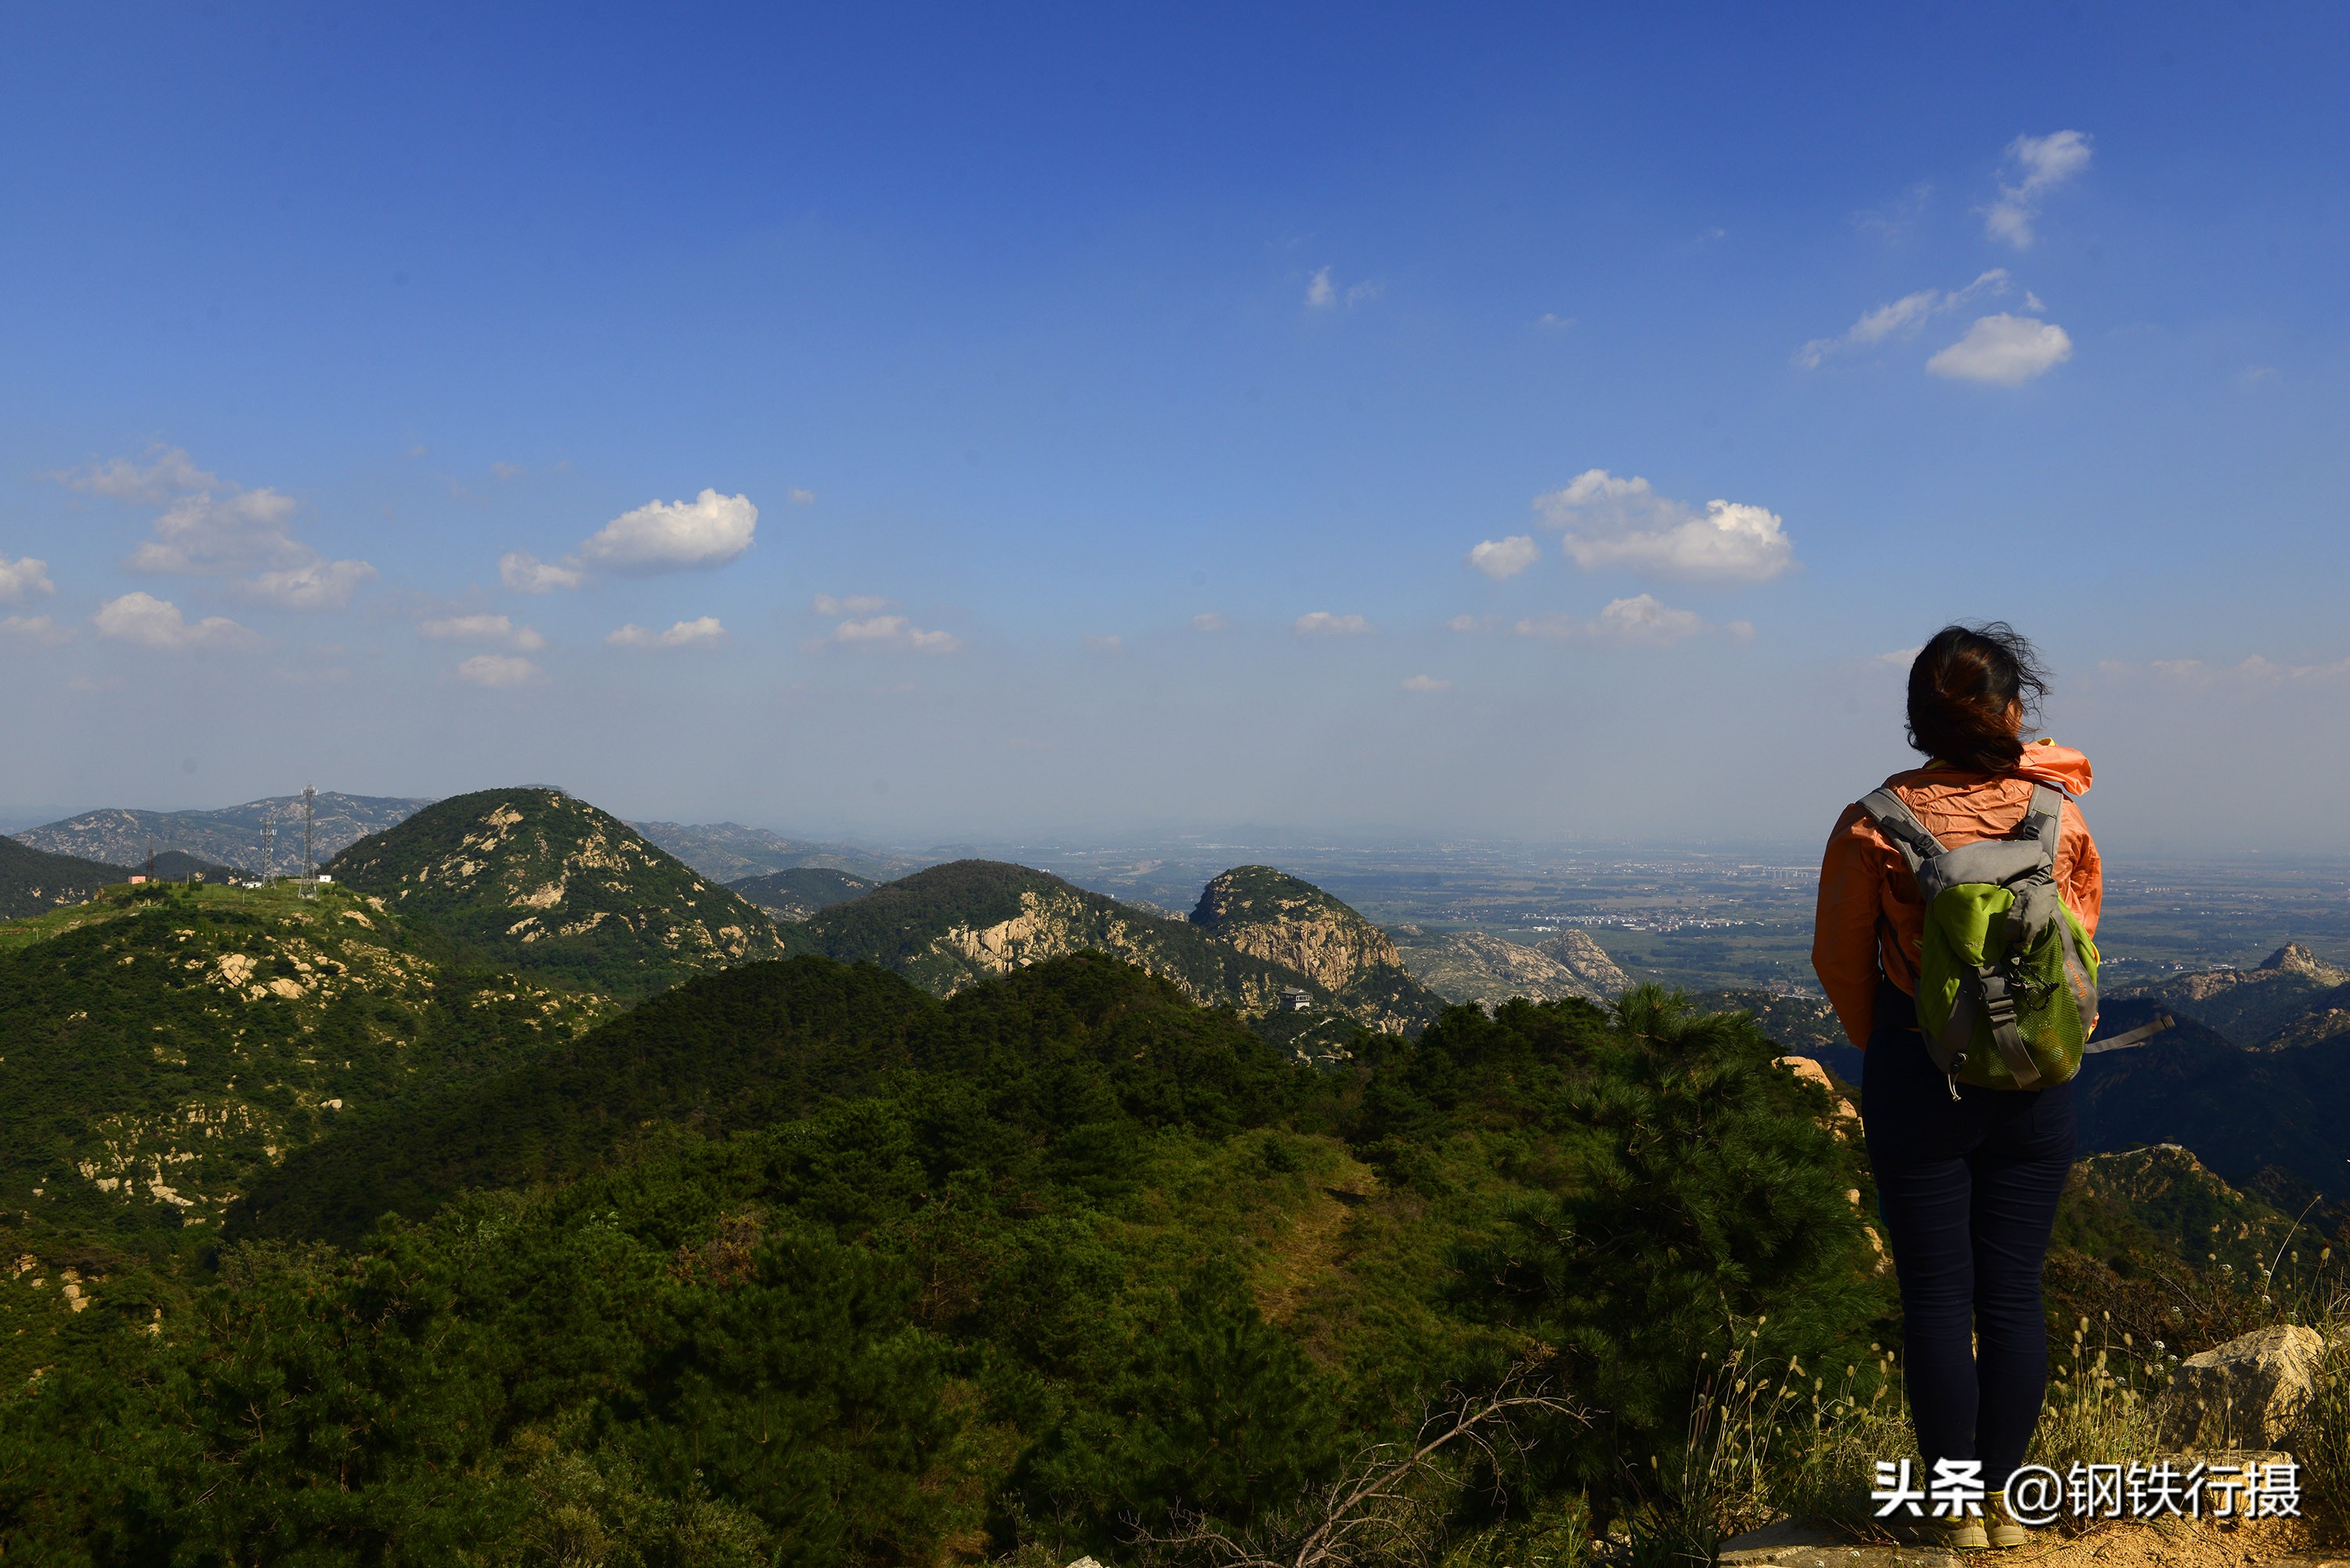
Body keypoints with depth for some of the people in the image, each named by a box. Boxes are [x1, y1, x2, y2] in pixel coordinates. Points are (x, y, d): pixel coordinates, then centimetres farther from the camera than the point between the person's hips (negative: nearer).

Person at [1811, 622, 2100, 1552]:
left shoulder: (1878, 824, -13)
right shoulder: (2058, 813, -7)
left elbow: (1840, 960, -2)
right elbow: (2083, 929, 10)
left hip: (1919, 1081, -2)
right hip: (2036, 1087, 3)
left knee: (1937, 1298, 7)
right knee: (2014, 1295, 11)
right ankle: (2004, 1496, 22)